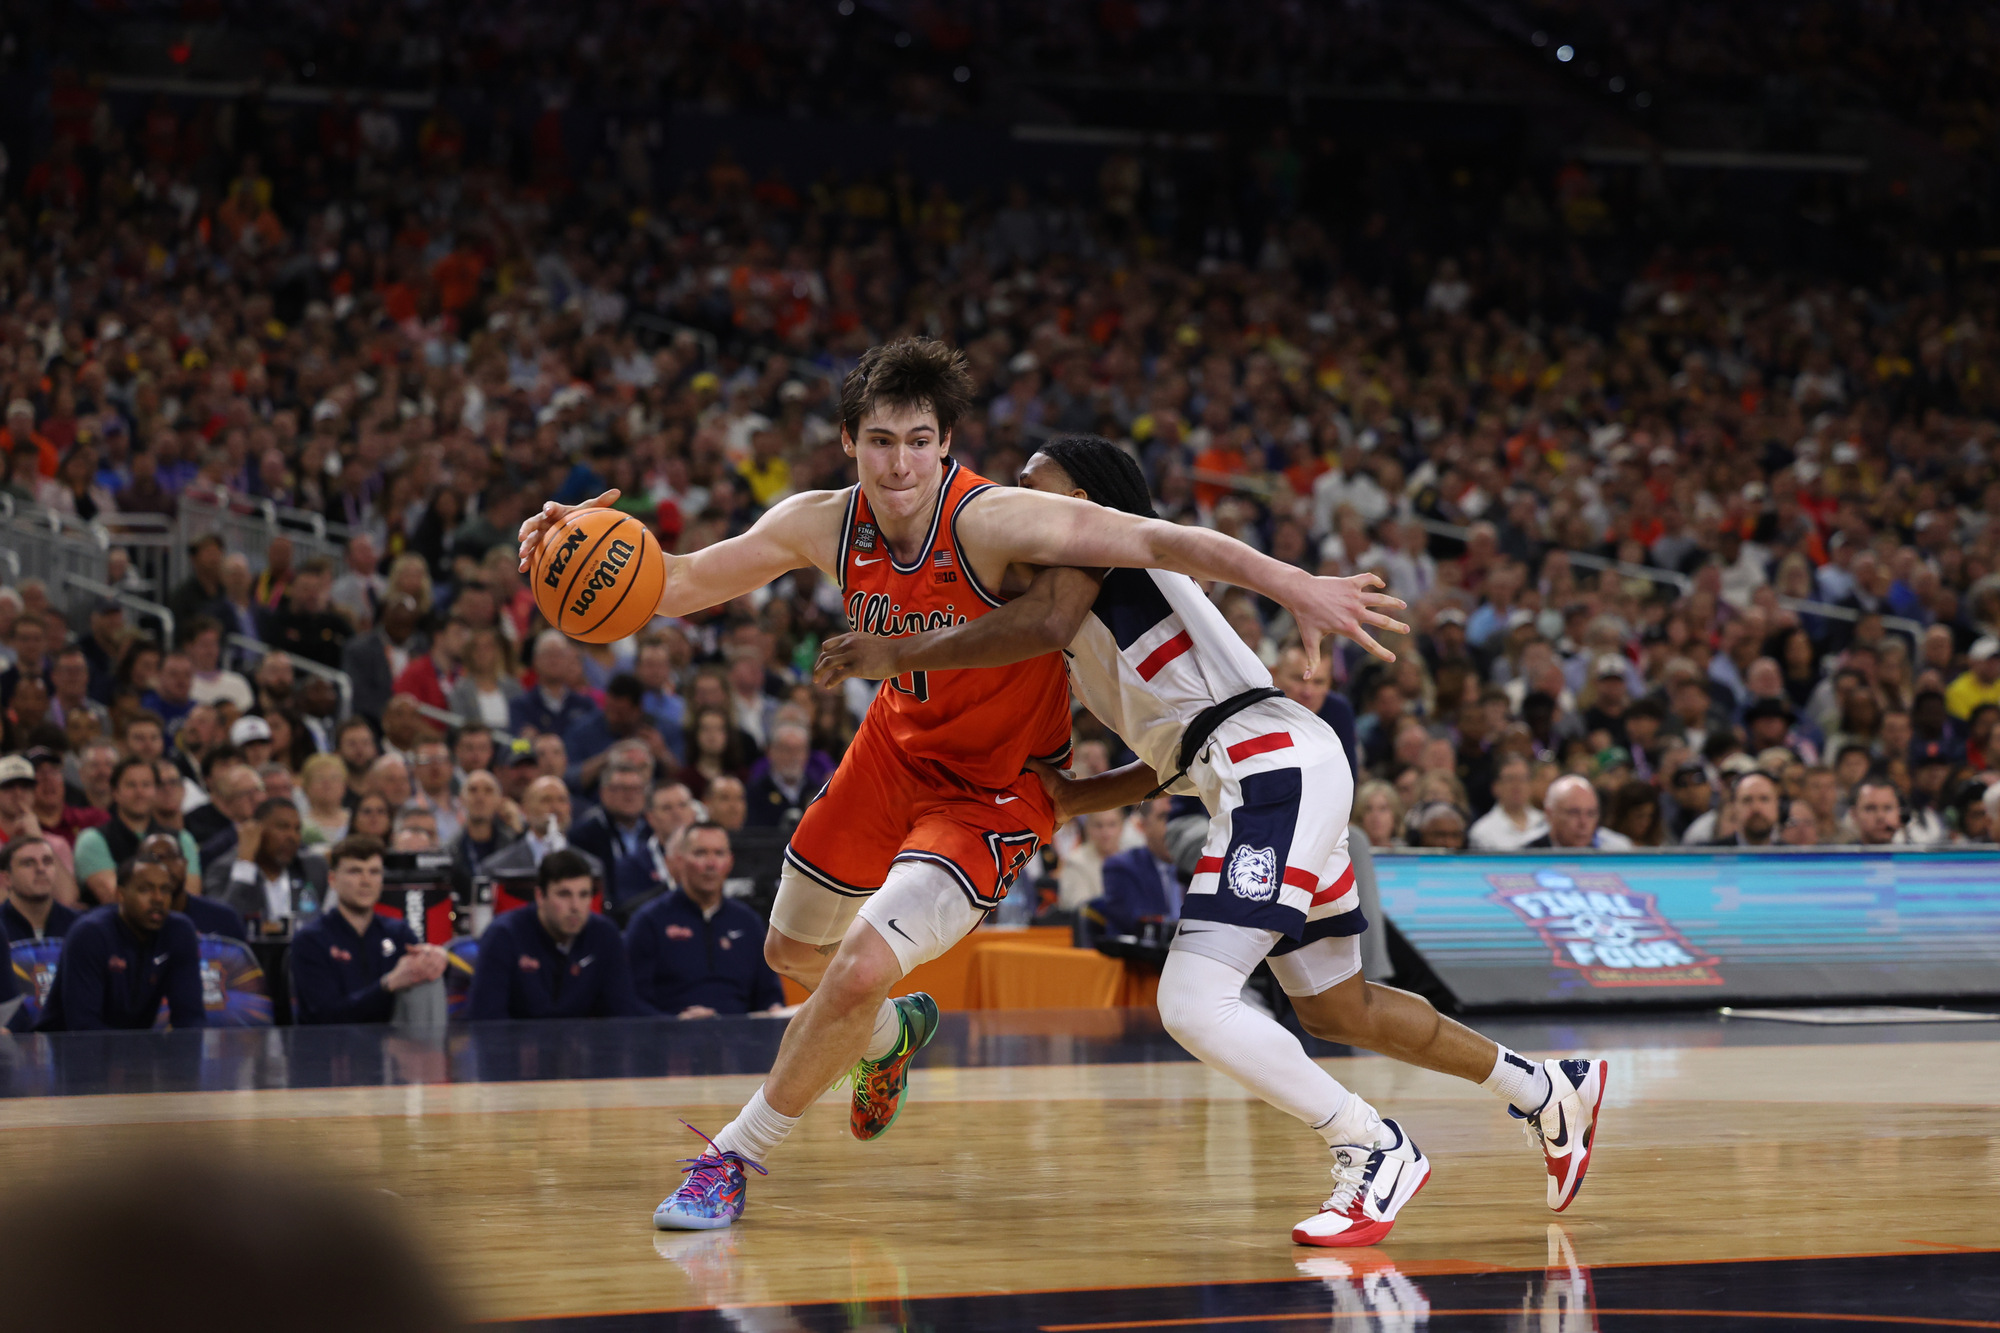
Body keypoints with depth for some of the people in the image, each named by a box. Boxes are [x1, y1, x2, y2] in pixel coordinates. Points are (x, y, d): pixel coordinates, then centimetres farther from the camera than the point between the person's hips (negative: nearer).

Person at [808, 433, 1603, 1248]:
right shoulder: (1083, 640, 27)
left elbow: (1046, 625, -21)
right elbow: (1171, 766, 29)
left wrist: (900, 654, -15)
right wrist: (1071, 797, 14)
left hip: (1277, 768, -11)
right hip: (1259, 778, 11)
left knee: (1193, 1004, -18)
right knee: (1336, 1009, 23)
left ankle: (1376, 1153, -8)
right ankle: (1548, 1090, 37)